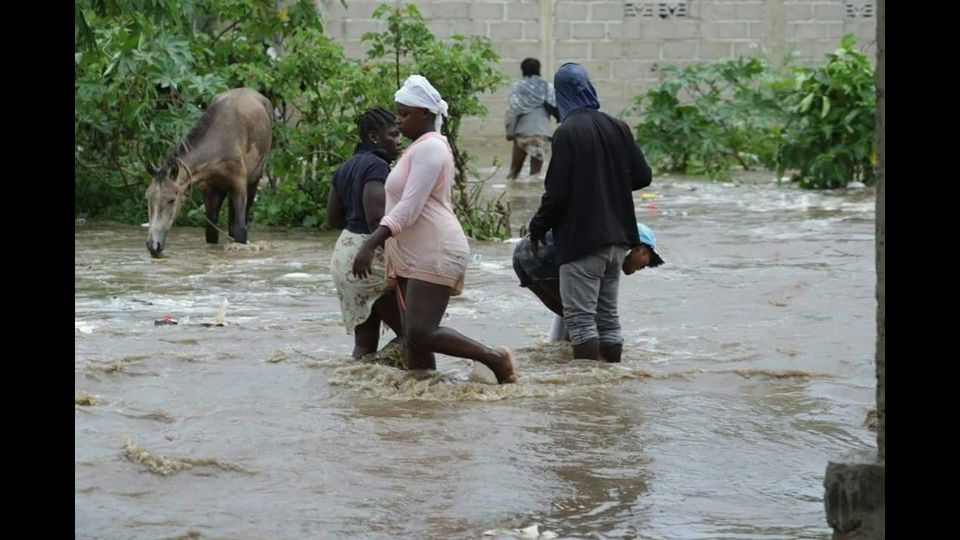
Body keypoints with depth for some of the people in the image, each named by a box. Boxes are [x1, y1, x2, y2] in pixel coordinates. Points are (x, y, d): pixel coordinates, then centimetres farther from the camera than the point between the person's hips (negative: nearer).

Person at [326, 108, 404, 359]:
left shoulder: (347, 167, 14)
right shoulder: (377, 166, -14)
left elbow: (333, 220, 20)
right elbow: (377, 220, -24)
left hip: (345, 252, 10)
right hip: (372, 256, -10)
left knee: (365, 342, 8)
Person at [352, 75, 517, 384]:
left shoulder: (430, 148, -13)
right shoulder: (419, 147, 19)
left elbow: (409, 208, -22)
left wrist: (370, 245, -28)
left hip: (434, 255, -11)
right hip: (413, 257, 11)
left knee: (421, 333, -17)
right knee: (414, 338, 5)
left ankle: (495, 359, -4)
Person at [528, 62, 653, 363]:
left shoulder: (567, 132, -14)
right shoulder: (617, 128, 4)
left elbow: (557, 192, -16)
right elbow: (642, 176, 6)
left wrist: (537, 228, -2)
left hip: (581, 238, -6)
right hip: (617, 237, 6)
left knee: (580, 316, -2)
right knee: (608, 314, 14)